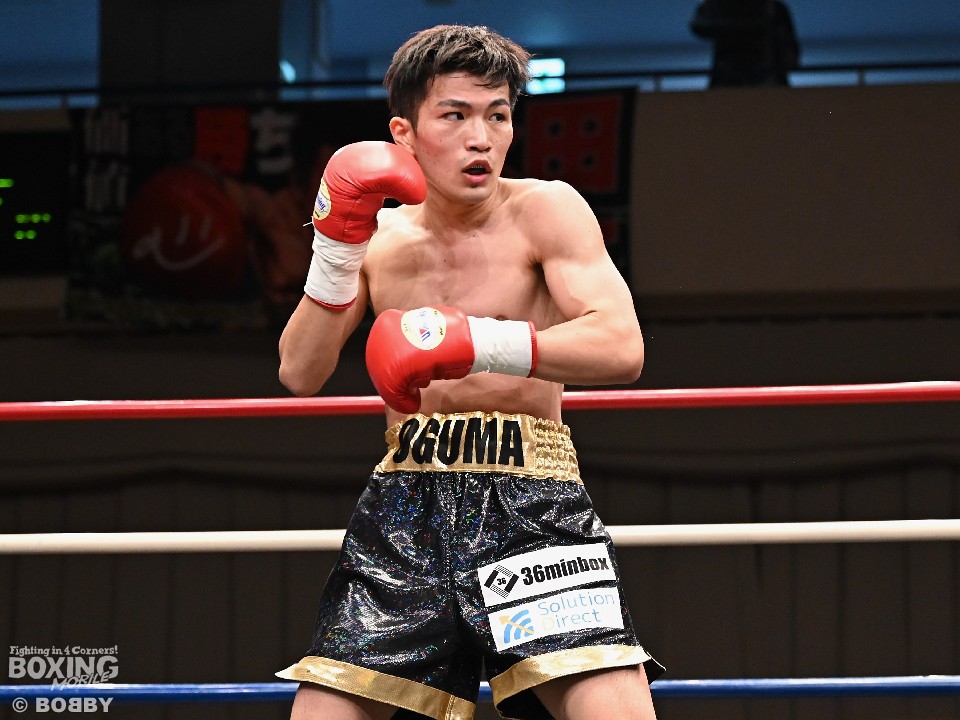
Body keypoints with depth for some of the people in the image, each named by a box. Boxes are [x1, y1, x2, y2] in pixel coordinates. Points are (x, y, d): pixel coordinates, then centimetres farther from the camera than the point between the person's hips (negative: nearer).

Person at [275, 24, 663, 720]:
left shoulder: (544, 211, -4)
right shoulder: (382, 235, 10)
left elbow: (622, 348, -18)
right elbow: (300, 375, 5)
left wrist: (476, 343, -30)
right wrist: (338, 246, -7)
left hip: (530, 504, -4)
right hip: (404, 504, 4)